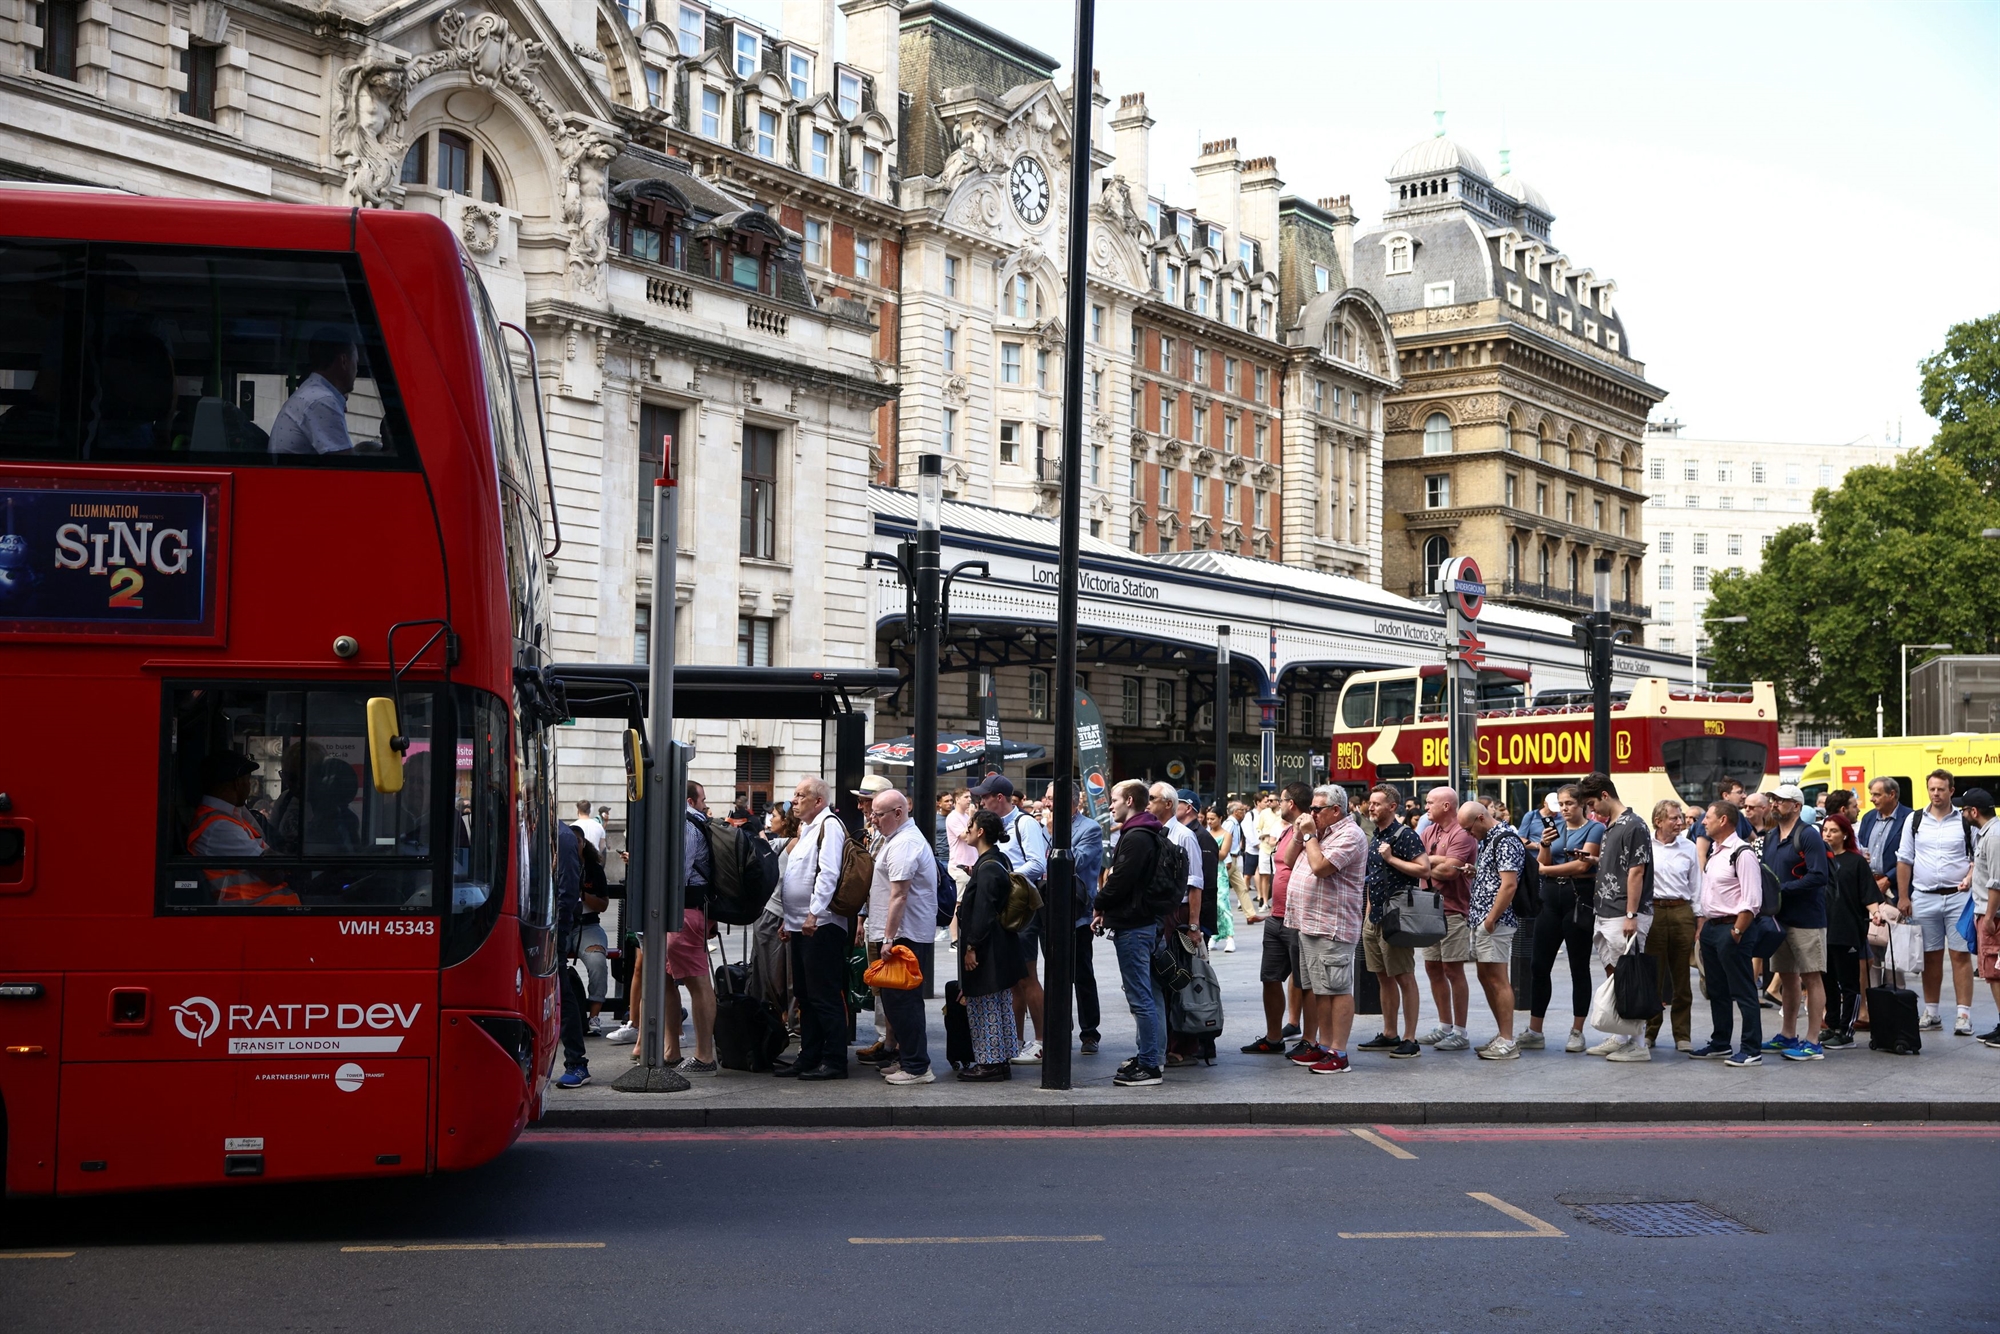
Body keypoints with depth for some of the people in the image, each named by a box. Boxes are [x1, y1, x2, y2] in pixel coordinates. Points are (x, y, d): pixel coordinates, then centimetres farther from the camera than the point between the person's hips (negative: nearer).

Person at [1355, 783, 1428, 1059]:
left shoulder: (1405, 835, -11)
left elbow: (1423, 868, -19)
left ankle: (1410, 1040, -1)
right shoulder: (1373, 835, 14)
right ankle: (1389, 1035, 21)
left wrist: (1391, 858, -19)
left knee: (1404, 978, -4)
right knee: (1384, 977, 13)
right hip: (1374, 918, 8)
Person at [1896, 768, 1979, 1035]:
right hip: (1924, 898, 2)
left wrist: (1969, 878, -13)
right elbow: (1904, 860, 8)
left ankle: (1964, 1015, -3)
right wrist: (1903, 897, 3)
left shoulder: (1965, 821, 2)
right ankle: (1931, 1013, 15)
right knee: (1931, 956, 8)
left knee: (1961, 955, -4)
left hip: (1958, 896, -2)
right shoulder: (1915, 821, 7)